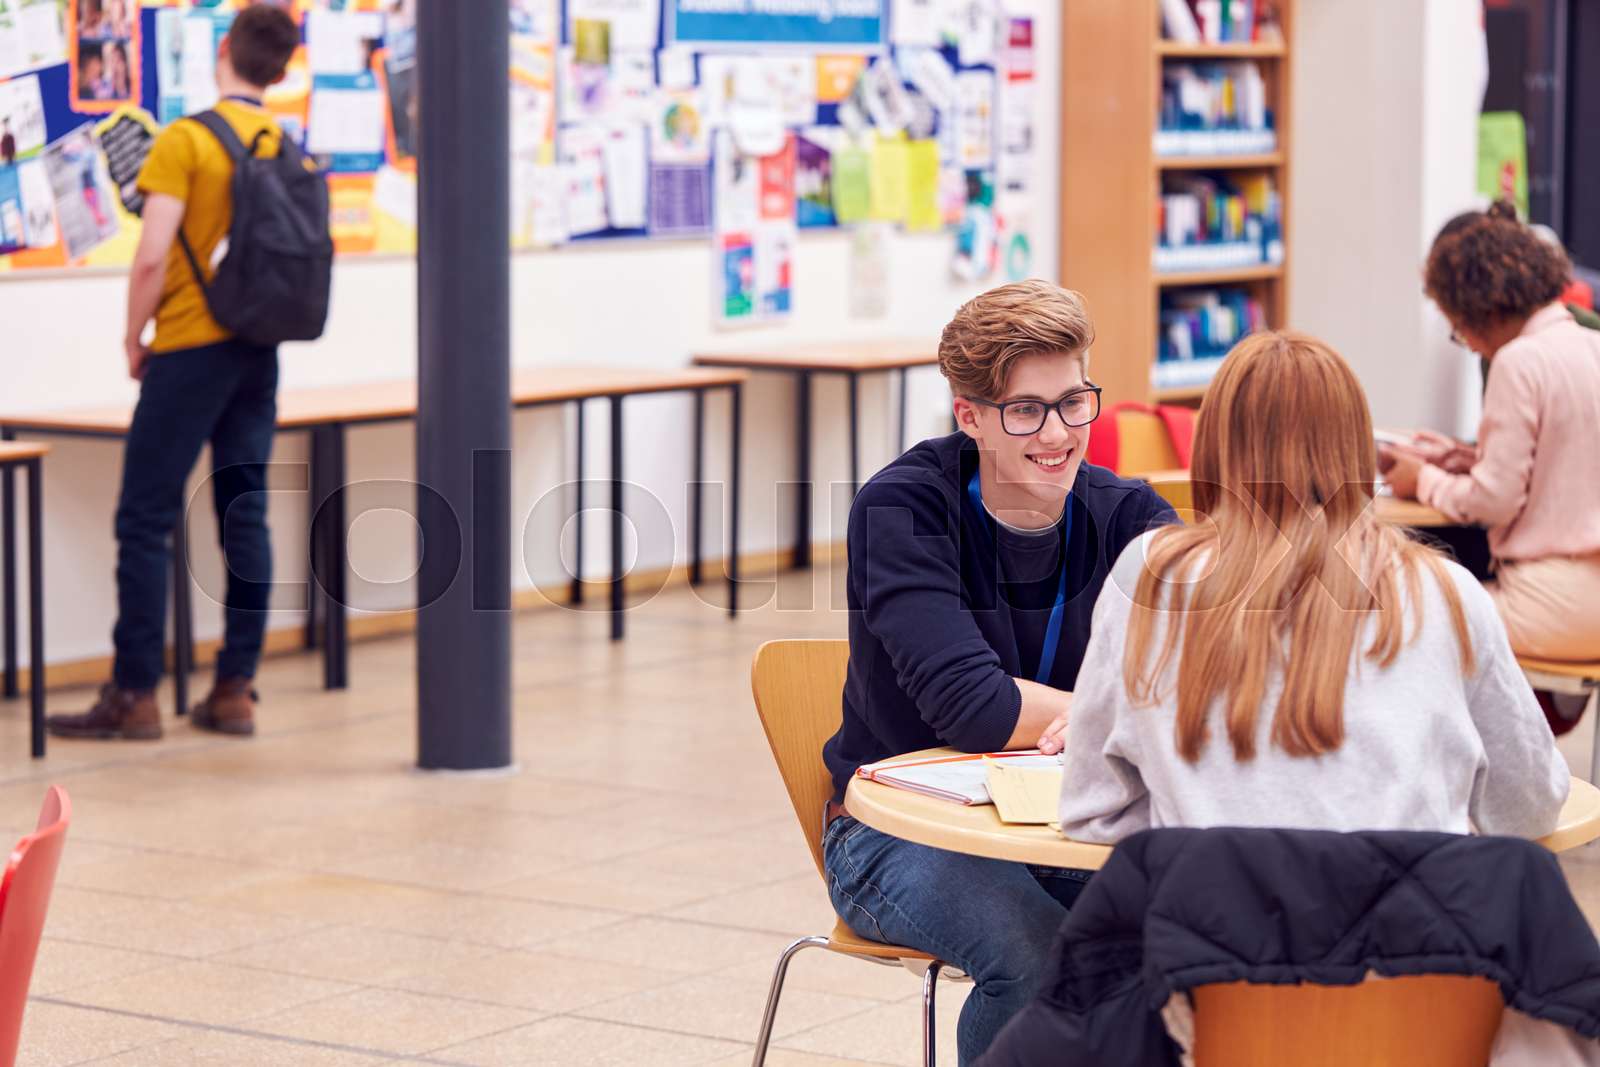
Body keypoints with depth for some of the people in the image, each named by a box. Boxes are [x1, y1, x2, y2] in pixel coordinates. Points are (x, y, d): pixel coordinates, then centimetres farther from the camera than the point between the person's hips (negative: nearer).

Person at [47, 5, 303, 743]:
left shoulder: (185, 141, -12)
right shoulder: (288, 150, 5)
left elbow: (152, 256, -17)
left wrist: (133, 336, -3)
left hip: (190, 349, -6)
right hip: (258, 353, 6)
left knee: (144, 521, 0)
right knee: (244, 516, 8)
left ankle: (135, 696, 0)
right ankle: (234, 690, 8)